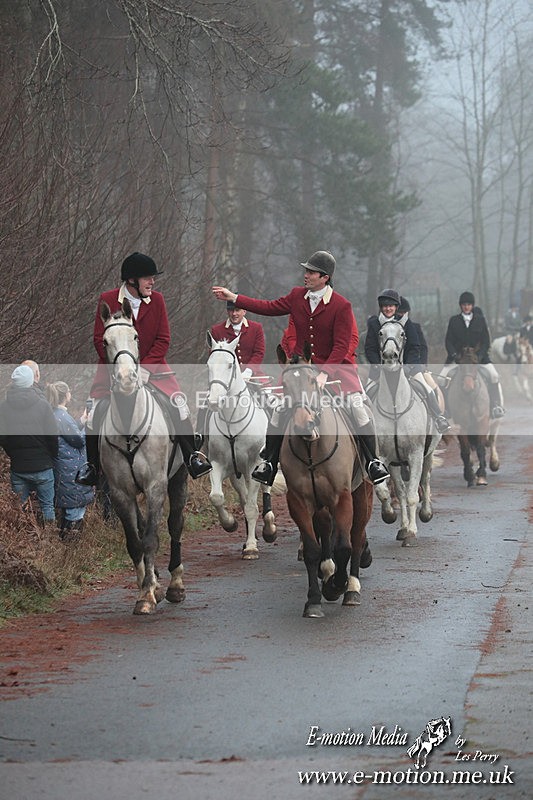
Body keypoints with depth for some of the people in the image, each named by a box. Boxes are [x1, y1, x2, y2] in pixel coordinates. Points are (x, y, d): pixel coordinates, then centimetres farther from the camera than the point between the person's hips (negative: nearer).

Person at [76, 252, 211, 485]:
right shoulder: (107, 300, -7)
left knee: (178, 404, -15)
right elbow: (100, 339, -5)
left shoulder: (156, 300, -1)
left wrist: (145, 366, -15)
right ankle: (92, 465, 2)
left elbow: (163, 339, -1)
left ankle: (192, 457, -4)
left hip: (151, 367, 1)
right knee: (97, 411, -15)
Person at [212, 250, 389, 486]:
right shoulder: (298, 296, 2)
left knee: (356, 405, -21)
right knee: (280, 408, -6)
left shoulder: (342, 306, -14)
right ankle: (268, 462, 9)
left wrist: (325, 373, -26)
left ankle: (373, 461, -10)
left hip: (336, 365, -4)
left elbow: (341, 346, -15)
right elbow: (271, 307, 14)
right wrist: (233, 298, 12)